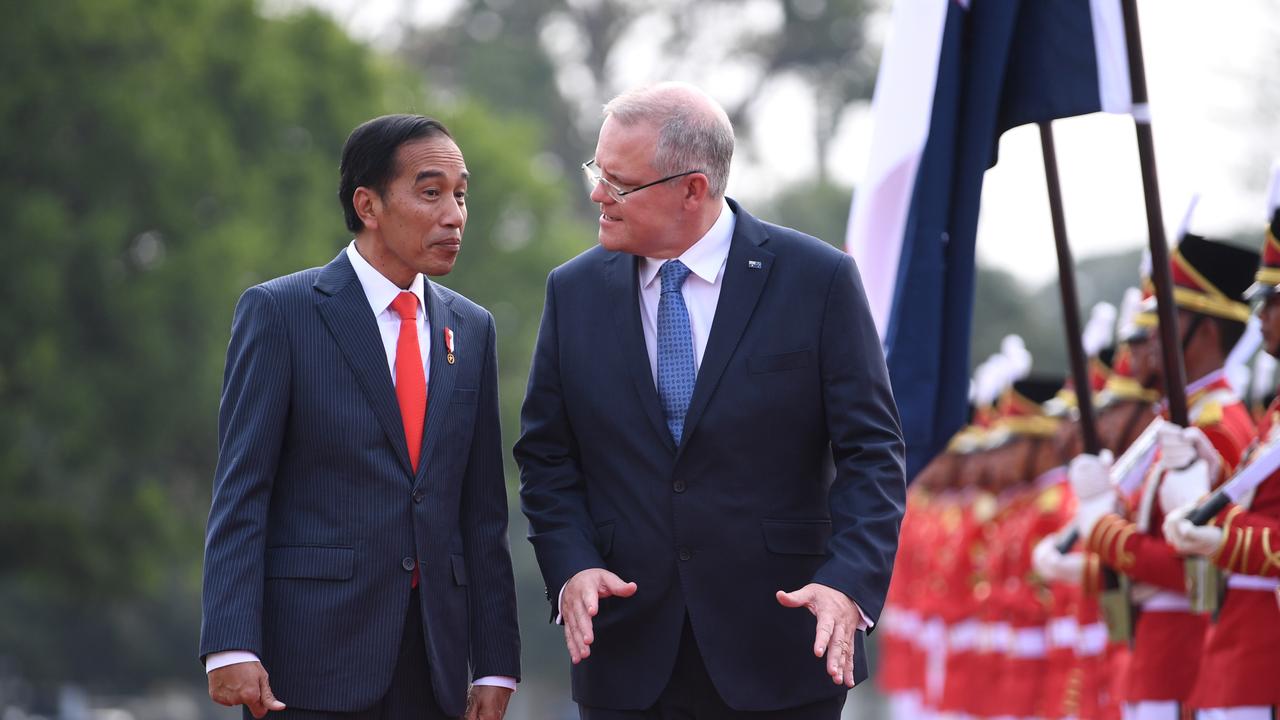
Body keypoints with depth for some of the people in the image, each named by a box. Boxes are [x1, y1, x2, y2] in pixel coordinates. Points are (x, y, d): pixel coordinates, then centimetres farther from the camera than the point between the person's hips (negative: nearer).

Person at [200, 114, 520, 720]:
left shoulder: (470, 328, 14)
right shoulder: (278, 312, -1)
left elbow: (483, 511, 13)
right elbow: (240, 490, -6)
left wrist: (495, 664, 7)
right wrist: (231, 646, -16)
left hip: (432, 663, 5)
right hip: (312, 649, -5)